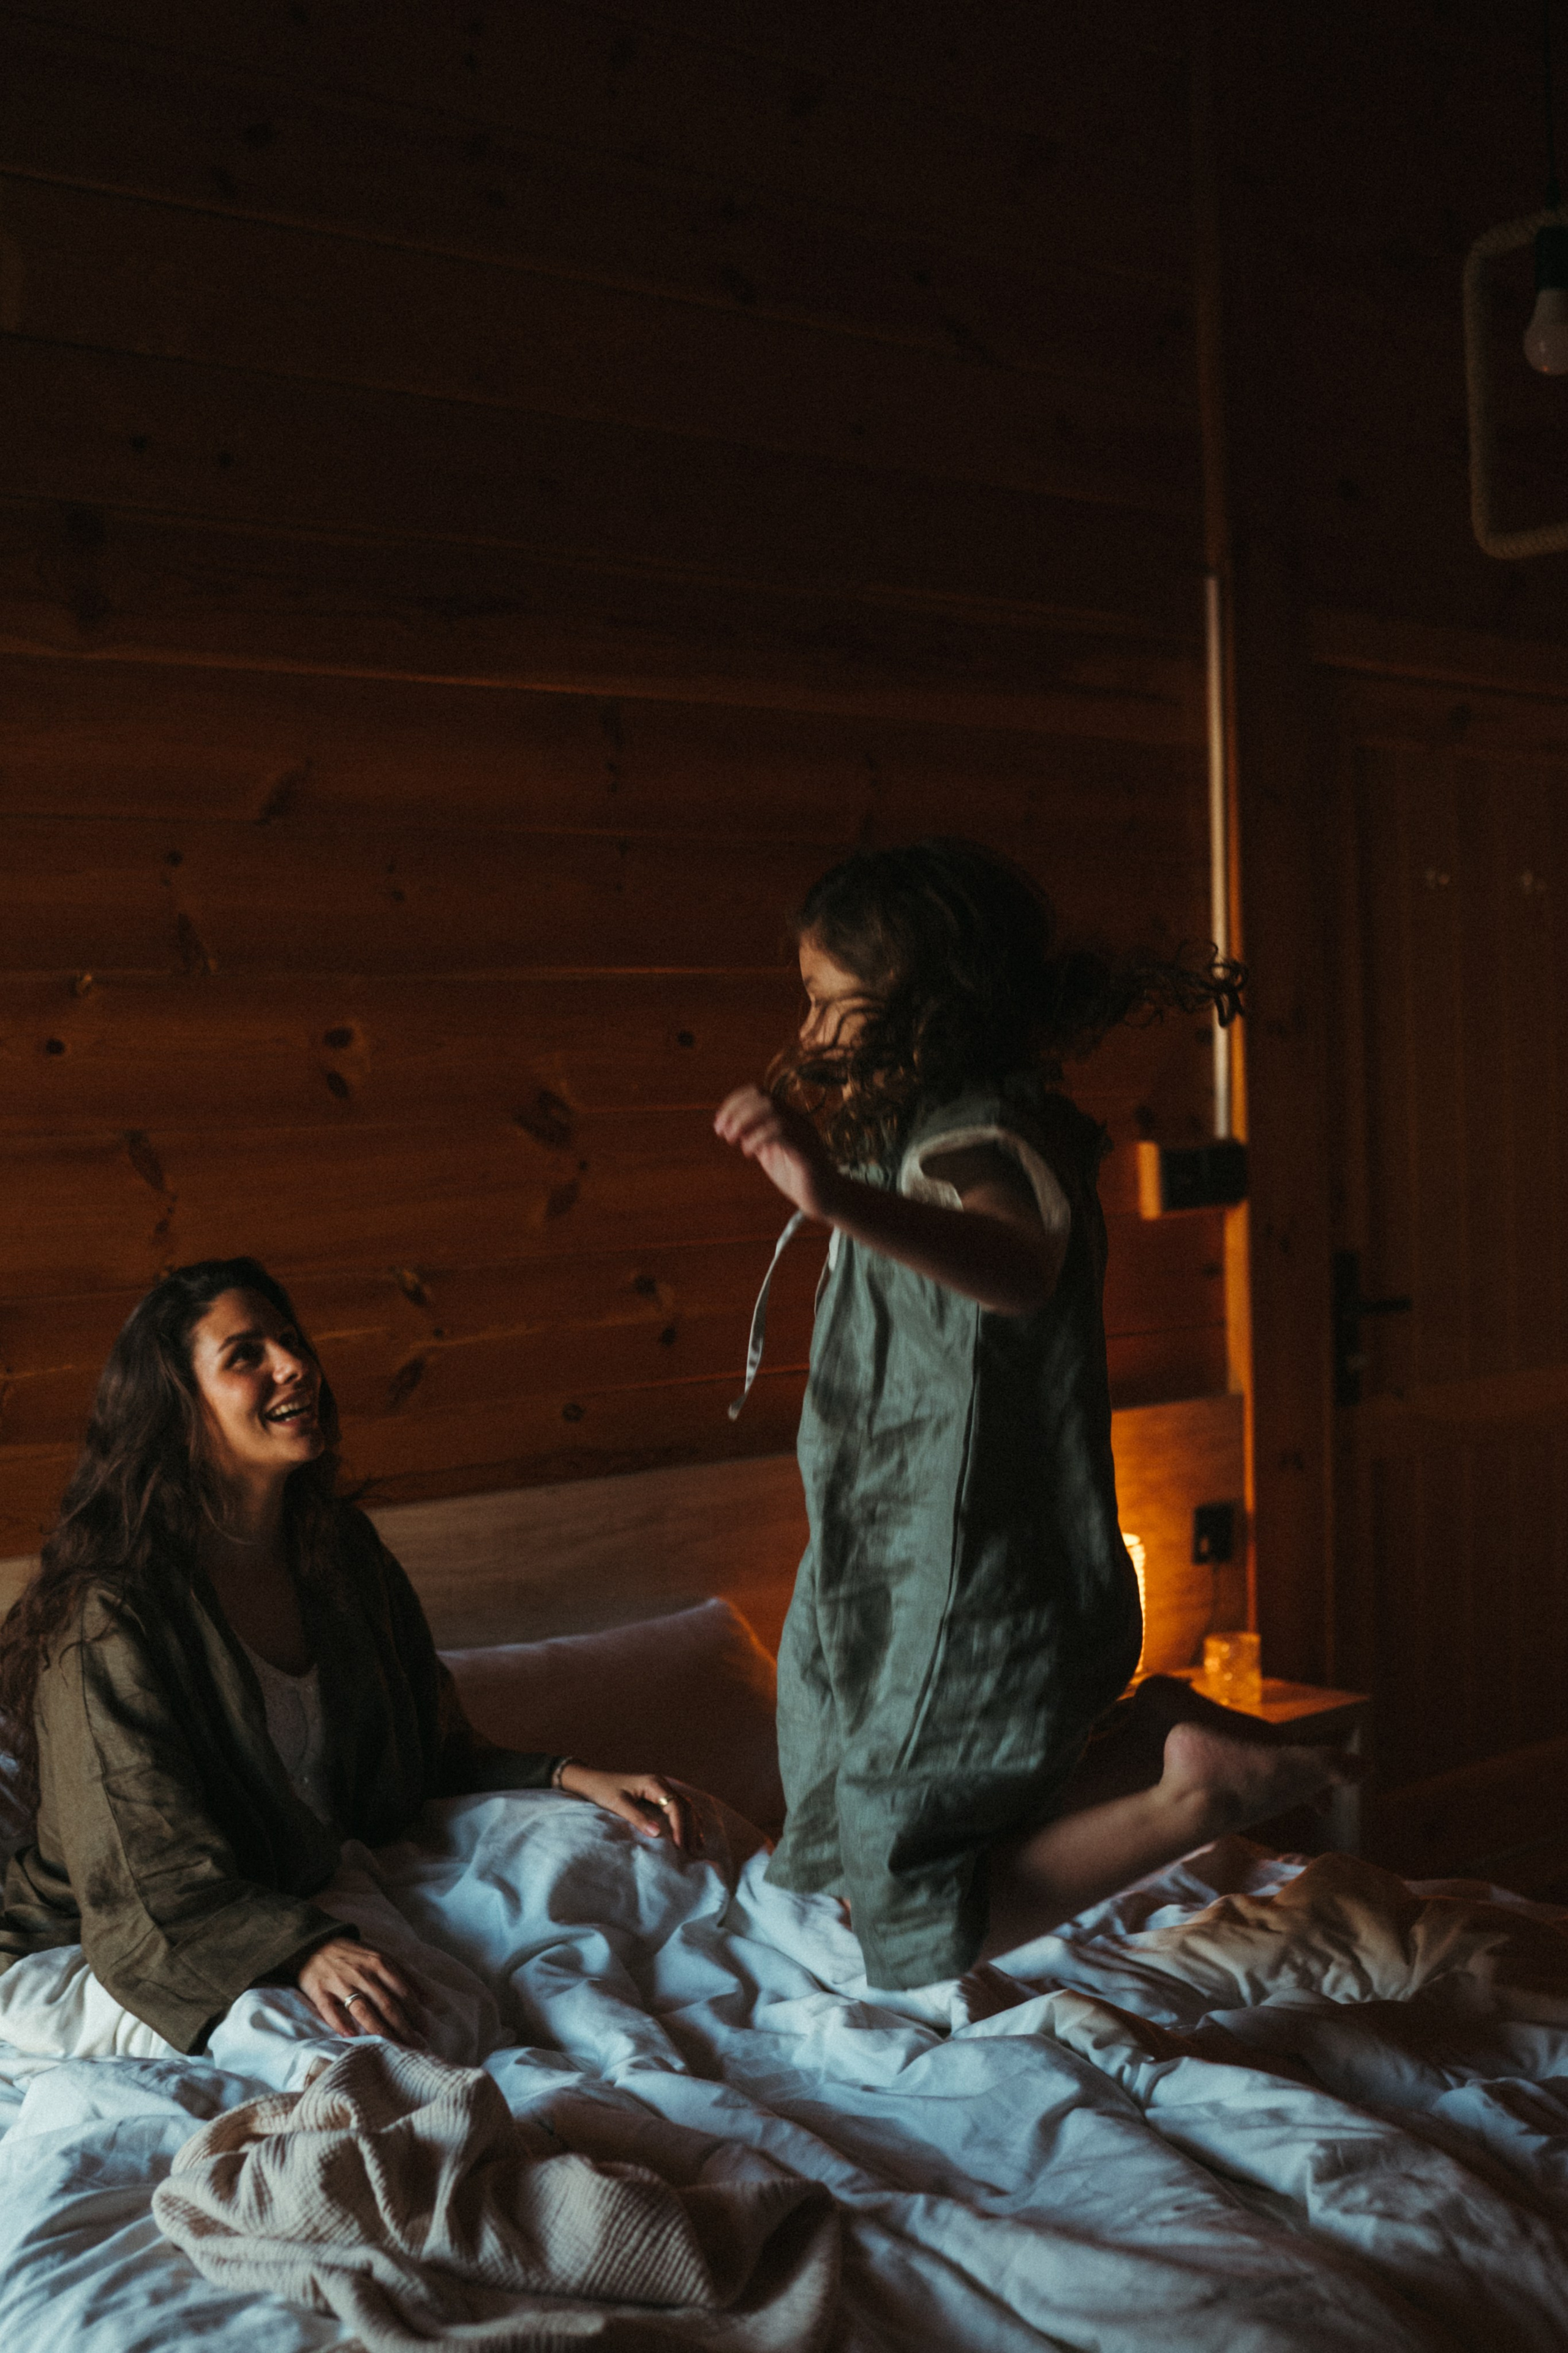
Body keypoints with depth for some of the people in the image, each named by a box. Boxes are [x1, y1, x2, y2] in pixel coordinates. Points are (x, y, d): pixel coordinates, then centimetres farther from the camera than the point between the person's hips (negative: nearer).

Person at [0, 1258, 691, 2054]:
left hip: (334, 1909, 7)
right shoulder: (112, 1614, -21)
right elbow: (149, 1883, -24)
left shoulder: (342, 1551, 3)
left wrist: (572, 1777, -6)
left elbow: (434, 1754, 11)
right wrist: (305, 1951, -41)